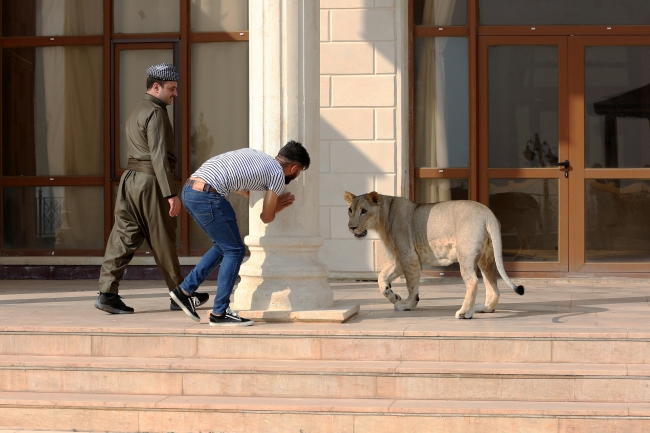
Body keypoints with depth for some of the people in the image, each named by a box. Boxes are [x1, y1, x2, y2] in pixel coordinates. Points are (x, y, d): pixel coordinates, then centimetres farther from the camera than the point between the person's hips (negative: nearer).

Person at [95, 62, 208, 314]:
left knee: (124, 237, 3)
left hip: (130, 178, 9)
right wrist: (171, 194, -22)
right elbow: (159, 156, -19)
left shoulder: (137, 112, 19)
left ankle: (107, 293, -3)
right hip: (150, 181, -9)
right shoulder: (155, 112, -12)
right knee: (162, 240, 2)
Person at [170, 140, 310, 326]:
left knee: (223, 246, 22)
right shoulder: (279, 174, 3)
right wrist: (276, 207, 32)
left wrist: (270, 200, 40)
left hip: (189, 190, 9)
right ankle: (219, 313, 6)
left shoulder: (253, 154, 25)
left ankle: (185, 290, 22)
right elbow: (266, 218, 10)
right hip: (207, 196, -9)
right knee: (235, 250, 5)